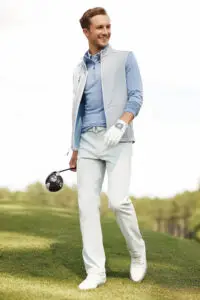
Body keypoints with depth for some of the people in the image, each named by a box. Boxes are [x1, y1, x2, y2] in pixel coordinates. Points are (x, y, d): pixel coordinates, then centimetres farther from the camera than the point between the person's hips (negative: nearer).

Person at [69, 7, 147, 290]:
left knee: (118, 200, -17)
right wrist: (74, 150, 17)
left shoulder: (125, 58, 5)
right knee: (87, 204, -5)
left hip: (118, 140, -4)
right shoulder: (80, 70, 18)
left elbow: (136, 96, -4)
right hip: (88, 142, 4)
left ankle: (137, 251, 8)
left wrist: (121, 125, -22)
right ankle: (95, 271, -2)